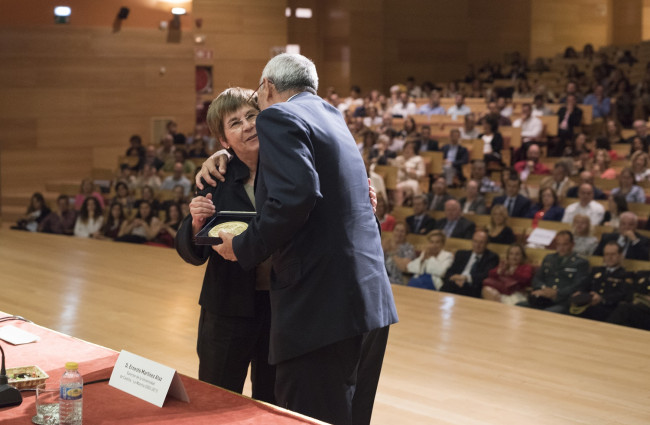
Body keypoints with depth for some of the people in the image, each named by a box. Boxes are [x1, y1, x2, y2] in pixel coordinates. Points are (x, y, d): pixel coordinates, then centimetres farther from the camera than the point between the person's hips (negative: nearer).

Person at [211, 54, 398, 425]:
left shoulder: (278, 117, -6)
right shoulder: (330, 115, 20)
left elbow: (295, 196, -22)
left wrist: (243, 248, -9)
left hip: (323, 309, -9)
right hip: (372, 302, 9)